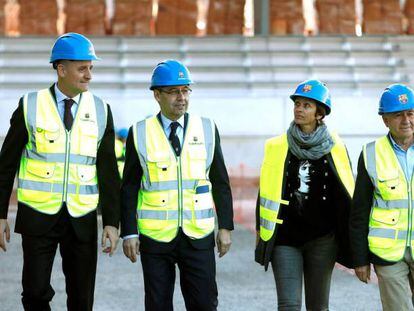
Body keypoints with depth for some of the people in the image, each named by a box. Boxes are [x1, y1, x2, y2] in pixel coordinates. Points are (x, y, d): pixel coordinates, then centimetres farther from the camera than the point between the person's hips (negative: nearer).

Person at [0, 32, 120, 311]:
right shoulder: (31, 106, -3)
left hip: (82, 220, 2)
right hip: (38, 215, -2)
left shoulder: (101, 110, 3)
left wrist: (112, 222, -4)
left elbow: (108, 170, 3)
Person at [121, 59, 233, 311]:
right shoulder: (140, 134, 1)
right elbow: (129, 188, 3)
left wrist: (226, 227, 3)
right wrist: (129, 233, -3)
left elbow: (221, 183, 8)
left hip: (198, 237, 1)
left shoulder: (207, 129, 5)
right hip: (155, 238, -1)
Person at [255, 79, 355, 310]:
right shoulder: (277, 147, 3)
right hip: (285, 238, 0)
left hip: (322, 239, 0)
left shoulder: (335, 149, 1)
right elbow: (266, 192, 9)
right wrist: (261, 235, 9)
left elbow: (349, 194, 7)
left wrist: (352, 237, 6)